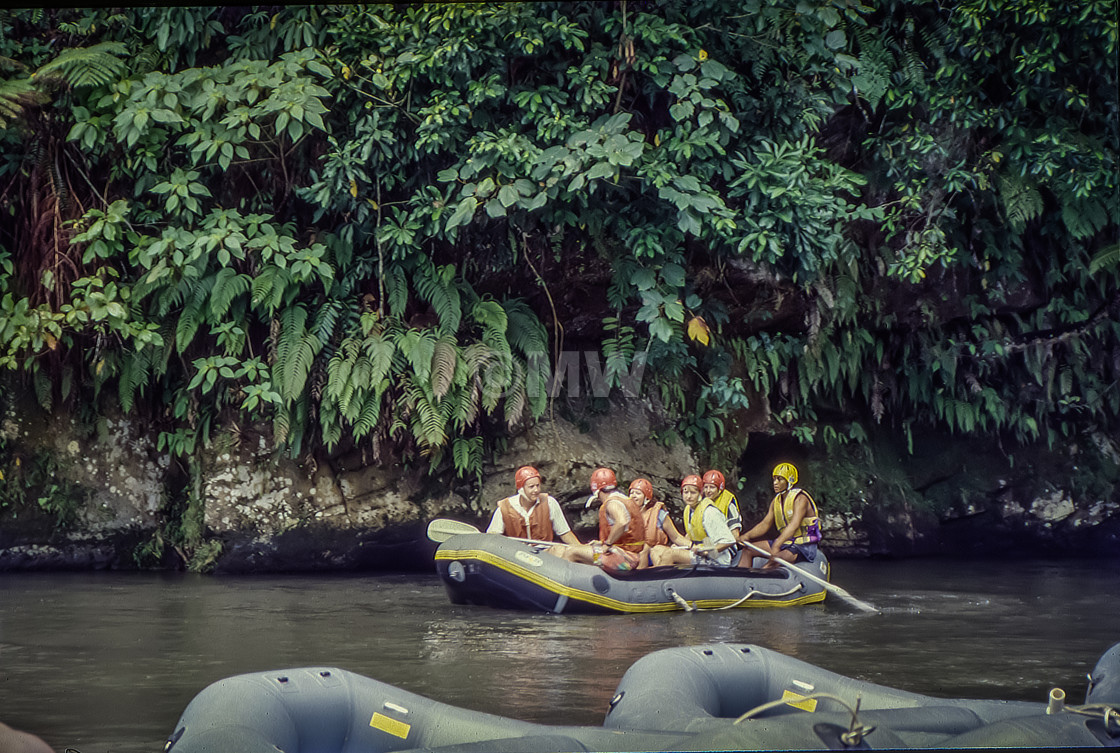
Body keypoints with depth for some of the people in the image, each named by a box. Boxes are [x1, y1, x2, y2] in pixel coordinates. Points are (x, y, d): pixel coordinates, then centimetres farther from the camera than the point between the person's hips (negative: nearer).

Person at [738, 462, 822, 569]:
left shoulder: (800, 499, -15)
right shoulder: (777, 500, 11)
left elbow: (794, 525, -30)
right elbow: (765, 524, 8)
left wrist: (777, 544, -44)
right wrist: (747, 536, -10)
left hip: (804, 547, -9)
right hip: (784, 542, 9)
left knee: (776, 558, -35)